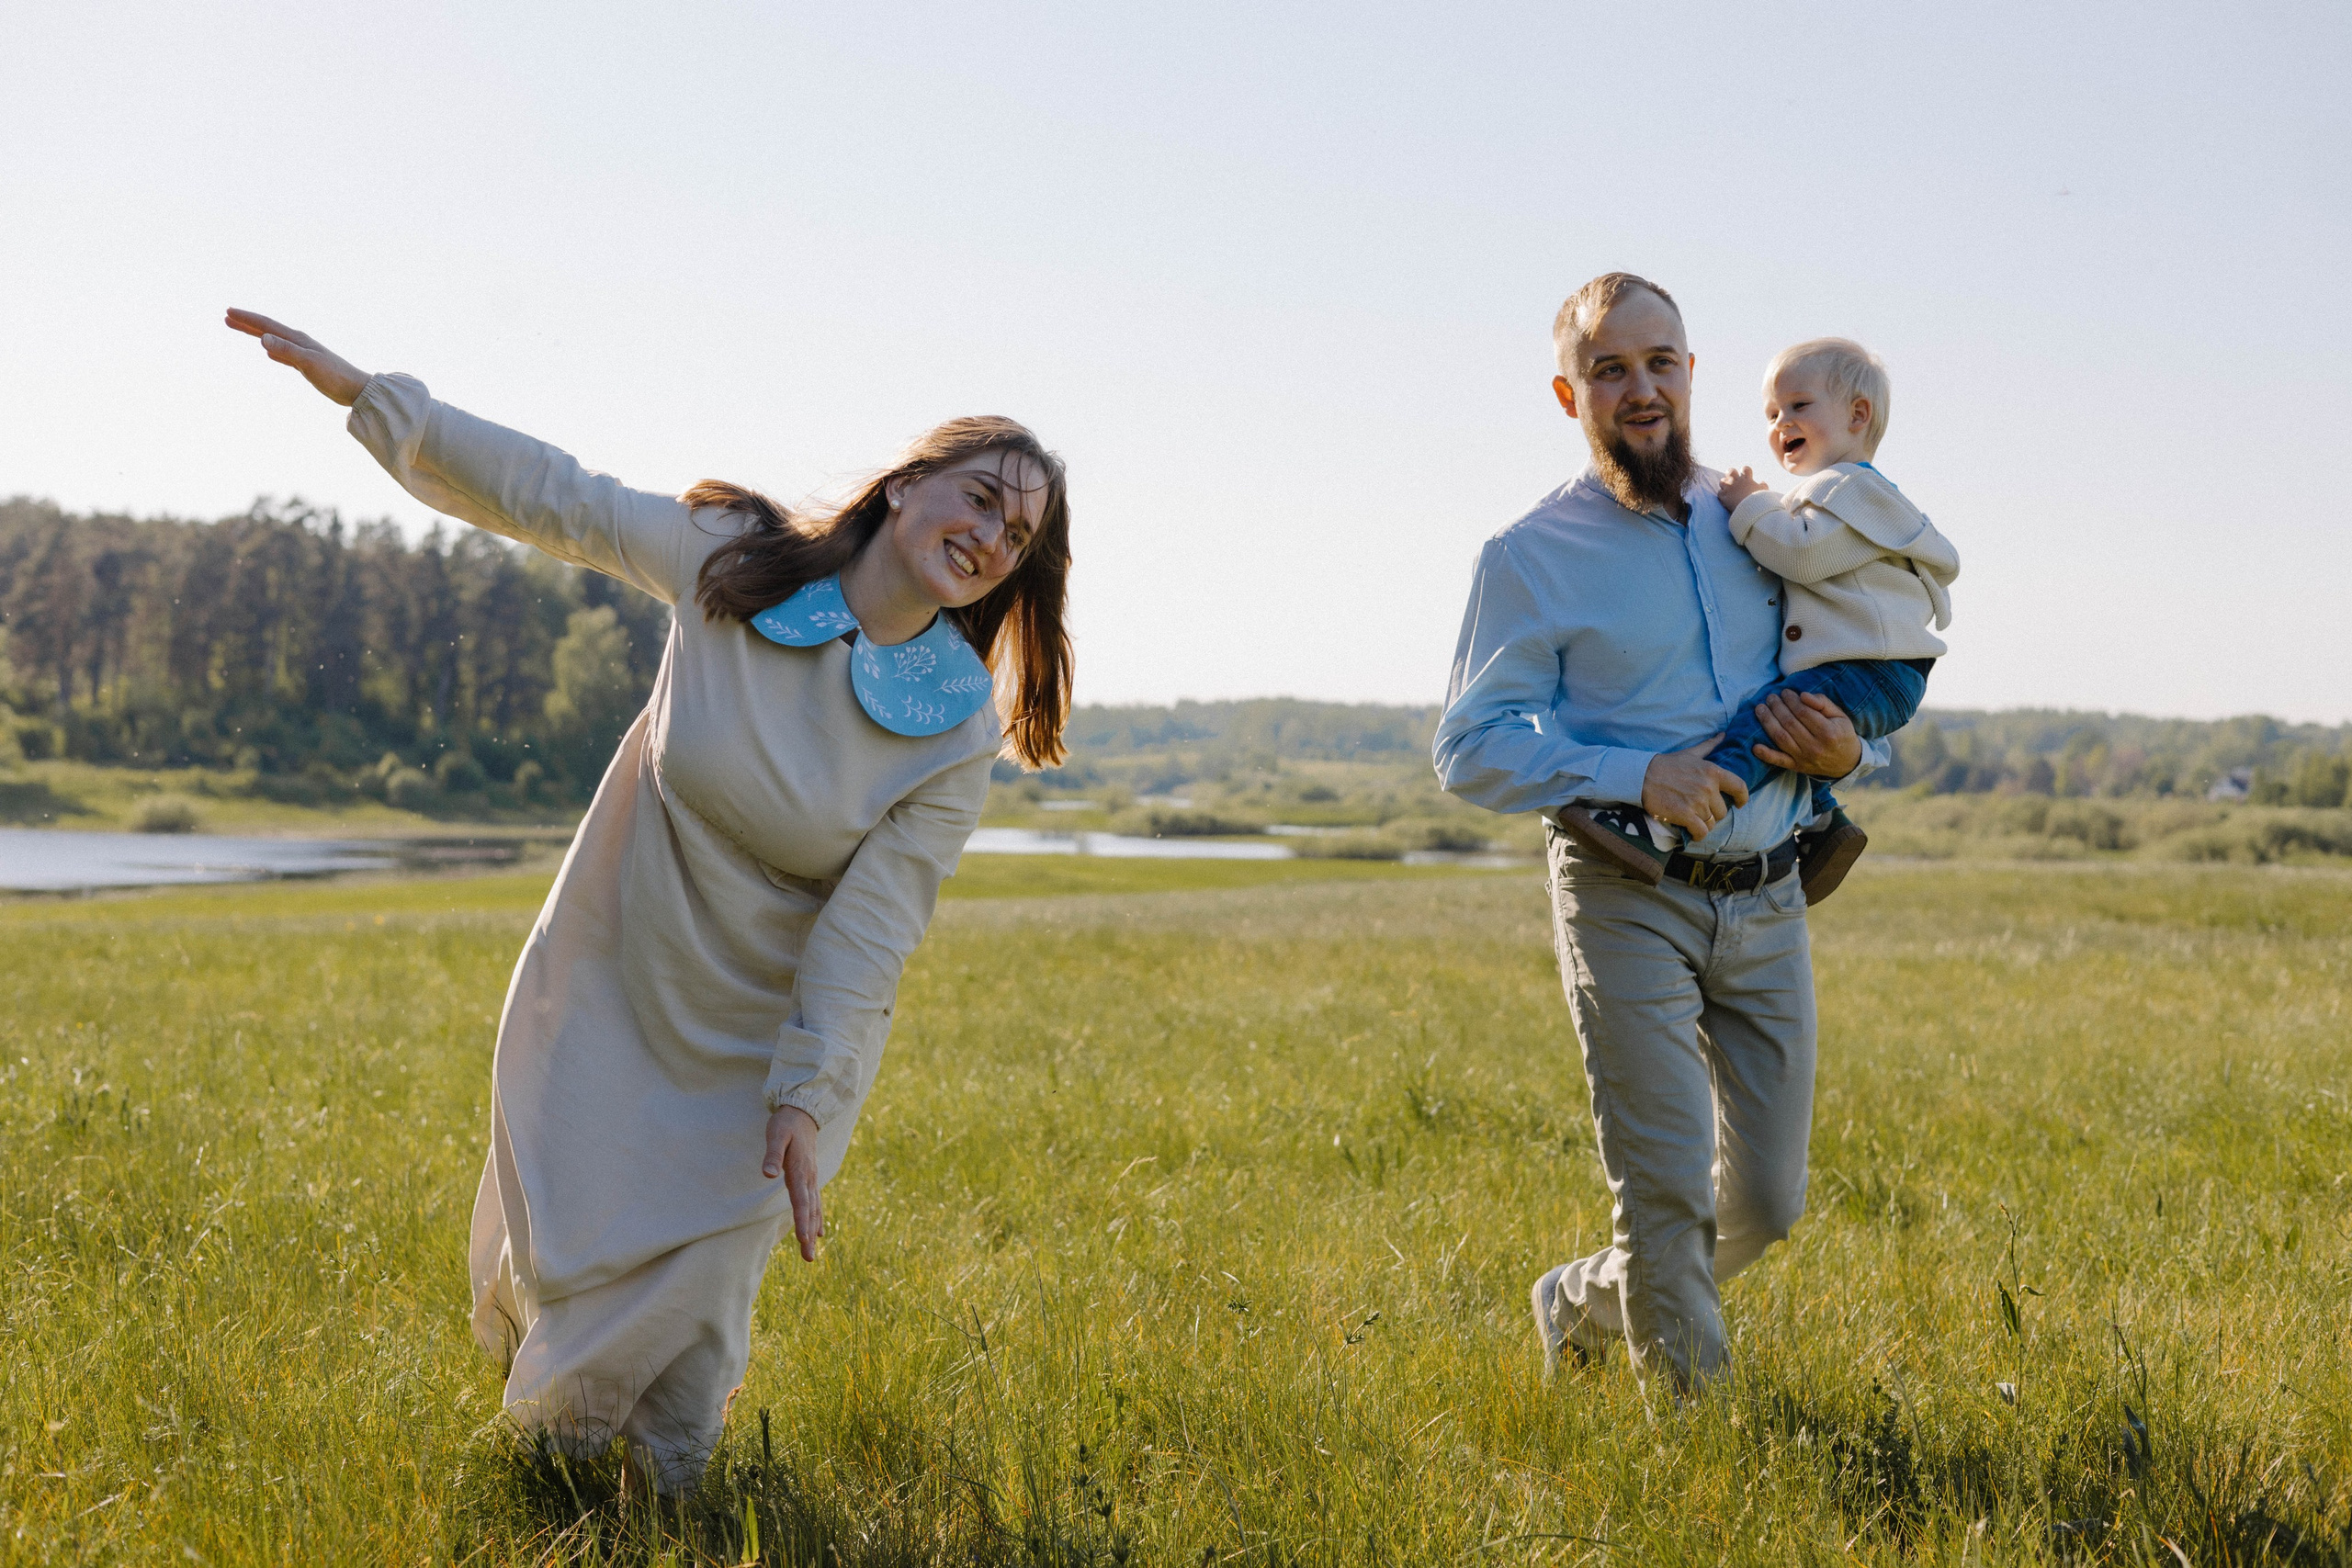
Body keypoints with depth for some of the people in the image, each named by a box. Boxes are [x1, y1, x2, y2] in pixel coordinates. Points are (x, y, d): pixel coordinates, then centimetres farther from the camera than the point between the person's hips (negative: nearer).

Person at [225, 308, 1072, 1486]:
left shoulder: (957, 730, -16)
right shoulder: (733, 561, -13)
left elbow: (871, 928, -16)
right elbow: (553, 499, -4)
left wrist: (808, 1100, -20)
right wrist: (364, 393, -3)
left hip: (759, 1042, -1)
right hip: (608, 989, 2)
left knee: (690, 1286, 1)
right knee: (554, 1252, 12)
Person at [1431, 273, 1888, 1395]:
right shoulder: (1531, 558, -3)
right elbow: (1472, 751, -7)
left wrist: (1846, 751, -3)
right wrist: (1634, 776, -20)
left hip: (1766, 899, 5)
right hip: (1629, 900, -5)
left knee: (1768, 1200, 8)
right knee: (1668, 1192, -7)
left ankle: (1589, 1305, 33)